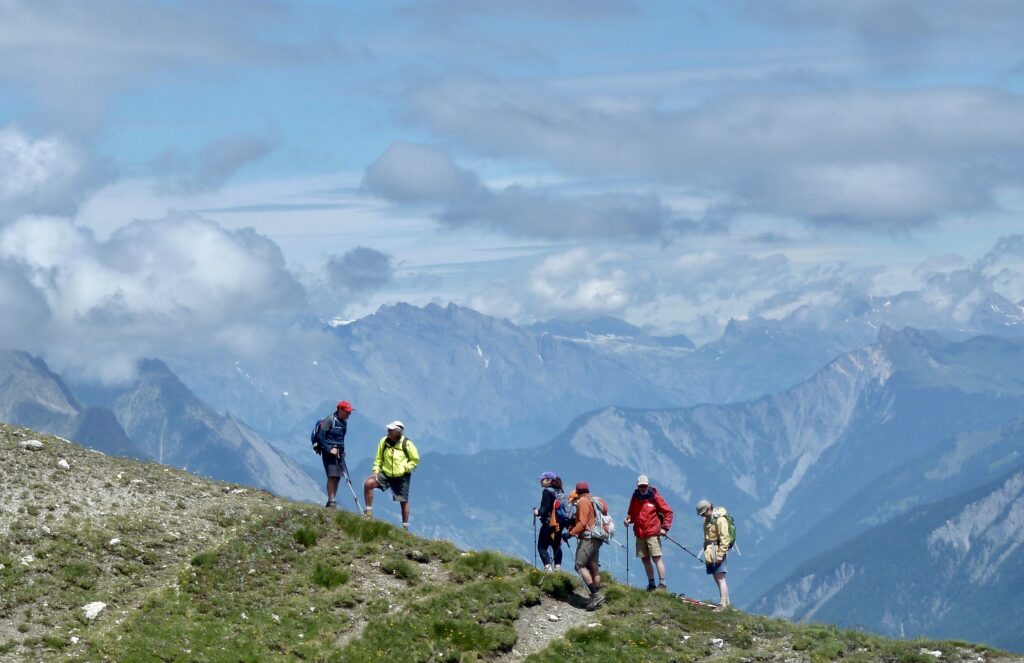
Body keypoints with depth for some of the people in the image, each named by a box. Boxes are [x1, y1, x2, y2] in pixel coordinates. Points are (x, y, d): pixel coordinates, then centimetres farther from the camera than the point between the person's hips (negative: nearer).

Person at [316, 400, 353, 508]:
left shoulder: (344, 422, 12)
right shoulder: (329, 420, -12)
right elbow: (320, 436, -13)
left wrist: (342, 451, 15)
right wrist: (329, 449, -17)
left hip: (339, 452, 7)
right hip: (329, 452, -7)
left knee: (337, 477, 5)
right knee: (332, 476, -12)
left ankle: (332, 501, 11)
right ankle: (331, 501, -10)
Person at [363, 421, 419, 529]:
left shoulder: (406, 444, -10)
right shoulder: (384, 442, -1)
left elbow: (415, 459, -2)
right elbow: (378, 458, 9)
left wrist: (405, 468, -14)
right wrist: (376, 470, -4)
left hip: (402, 477, -3)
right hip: (386, 474, 3)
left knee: (403, 501, 4)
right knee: (368, 483, -18)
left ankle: (405, 526, 18)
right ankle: (369, 512, -9)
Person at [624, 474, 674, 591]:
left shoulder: (655, 496, -4)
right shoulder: (635, 498, 10)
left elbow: (668, 511, 0)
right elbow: (631, 514, 23)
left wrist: (665, 528, -8)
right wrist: (628, 519, 0)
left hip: (653, 534, -5)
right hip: (639, 534, 5)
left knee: (656, 558, -9)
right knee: (645, 559, 8)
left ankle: (662, 584, -8)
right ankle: (651, 584, 17)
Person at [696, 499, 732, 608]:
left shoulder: (720, 519, -13)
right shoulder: (708, 519, 15)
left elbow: (724, 538, -17)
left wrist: (720, 554, -20)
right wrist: (706, 552, 19)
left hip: (718, 551, -9)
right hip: (710, 553, 9)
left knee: (720, 578, -12)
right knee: (717, 579, 11)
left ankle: (723, 604, -15)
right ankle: (727, 603, 17)